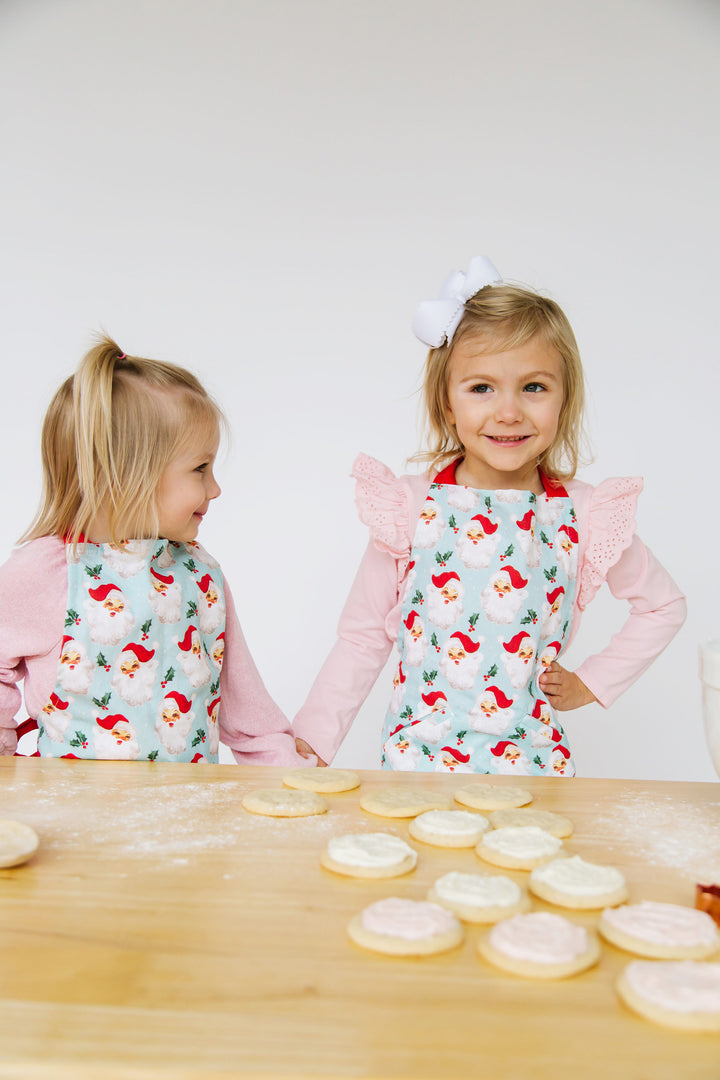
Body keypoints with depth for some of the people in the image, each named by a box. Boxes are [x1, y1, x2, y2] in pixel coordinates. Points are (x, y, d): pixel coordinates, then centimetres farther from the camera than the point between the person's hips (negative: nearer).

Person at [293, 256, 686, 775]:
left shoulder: (582, 516, -6)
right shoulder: (409, 508, -9)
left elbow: (665, 605, 10)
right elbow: (363, 639, -2)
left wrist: (593, 683, 4)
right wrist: (309, 744, -7)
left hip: (530, 760, 1)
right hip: (415, 759, 0)